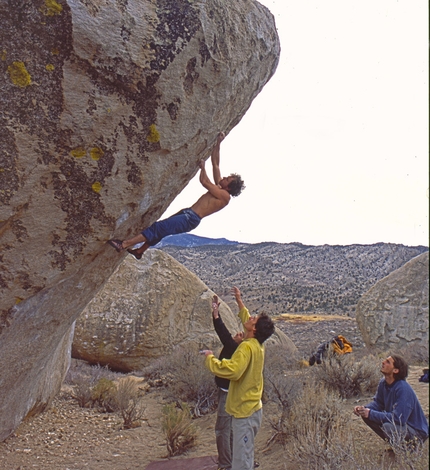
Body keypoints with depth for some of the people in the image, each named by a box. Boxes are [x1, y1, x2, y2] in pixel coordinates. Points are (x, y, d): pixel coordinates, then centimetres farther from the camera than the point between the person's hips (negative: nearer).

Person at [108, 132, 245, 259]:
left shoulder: (225, 195, -12)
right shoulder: (219, 188, 14)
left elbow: (204, 181, -18)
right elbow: (215, 163, 18)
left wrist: (202, 167, -2)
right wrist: (218, 143, 15)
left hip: (190, 219, -10)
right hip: (187, 213, 10)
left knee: (159, 228, -16)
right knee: (159, 229, 19)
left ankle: (124, 245, -17)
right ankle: (140, 251, 31)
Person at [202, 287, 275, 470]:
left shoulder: (247, 347, -21)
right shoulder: (258, 344, 7)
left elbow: (231, 370, -35)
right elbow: (246, 320, 26)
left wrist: (210, 358, -21)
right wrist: (239, 302, 31)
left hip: (244, 412, -10)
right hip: (253, 408, 10)